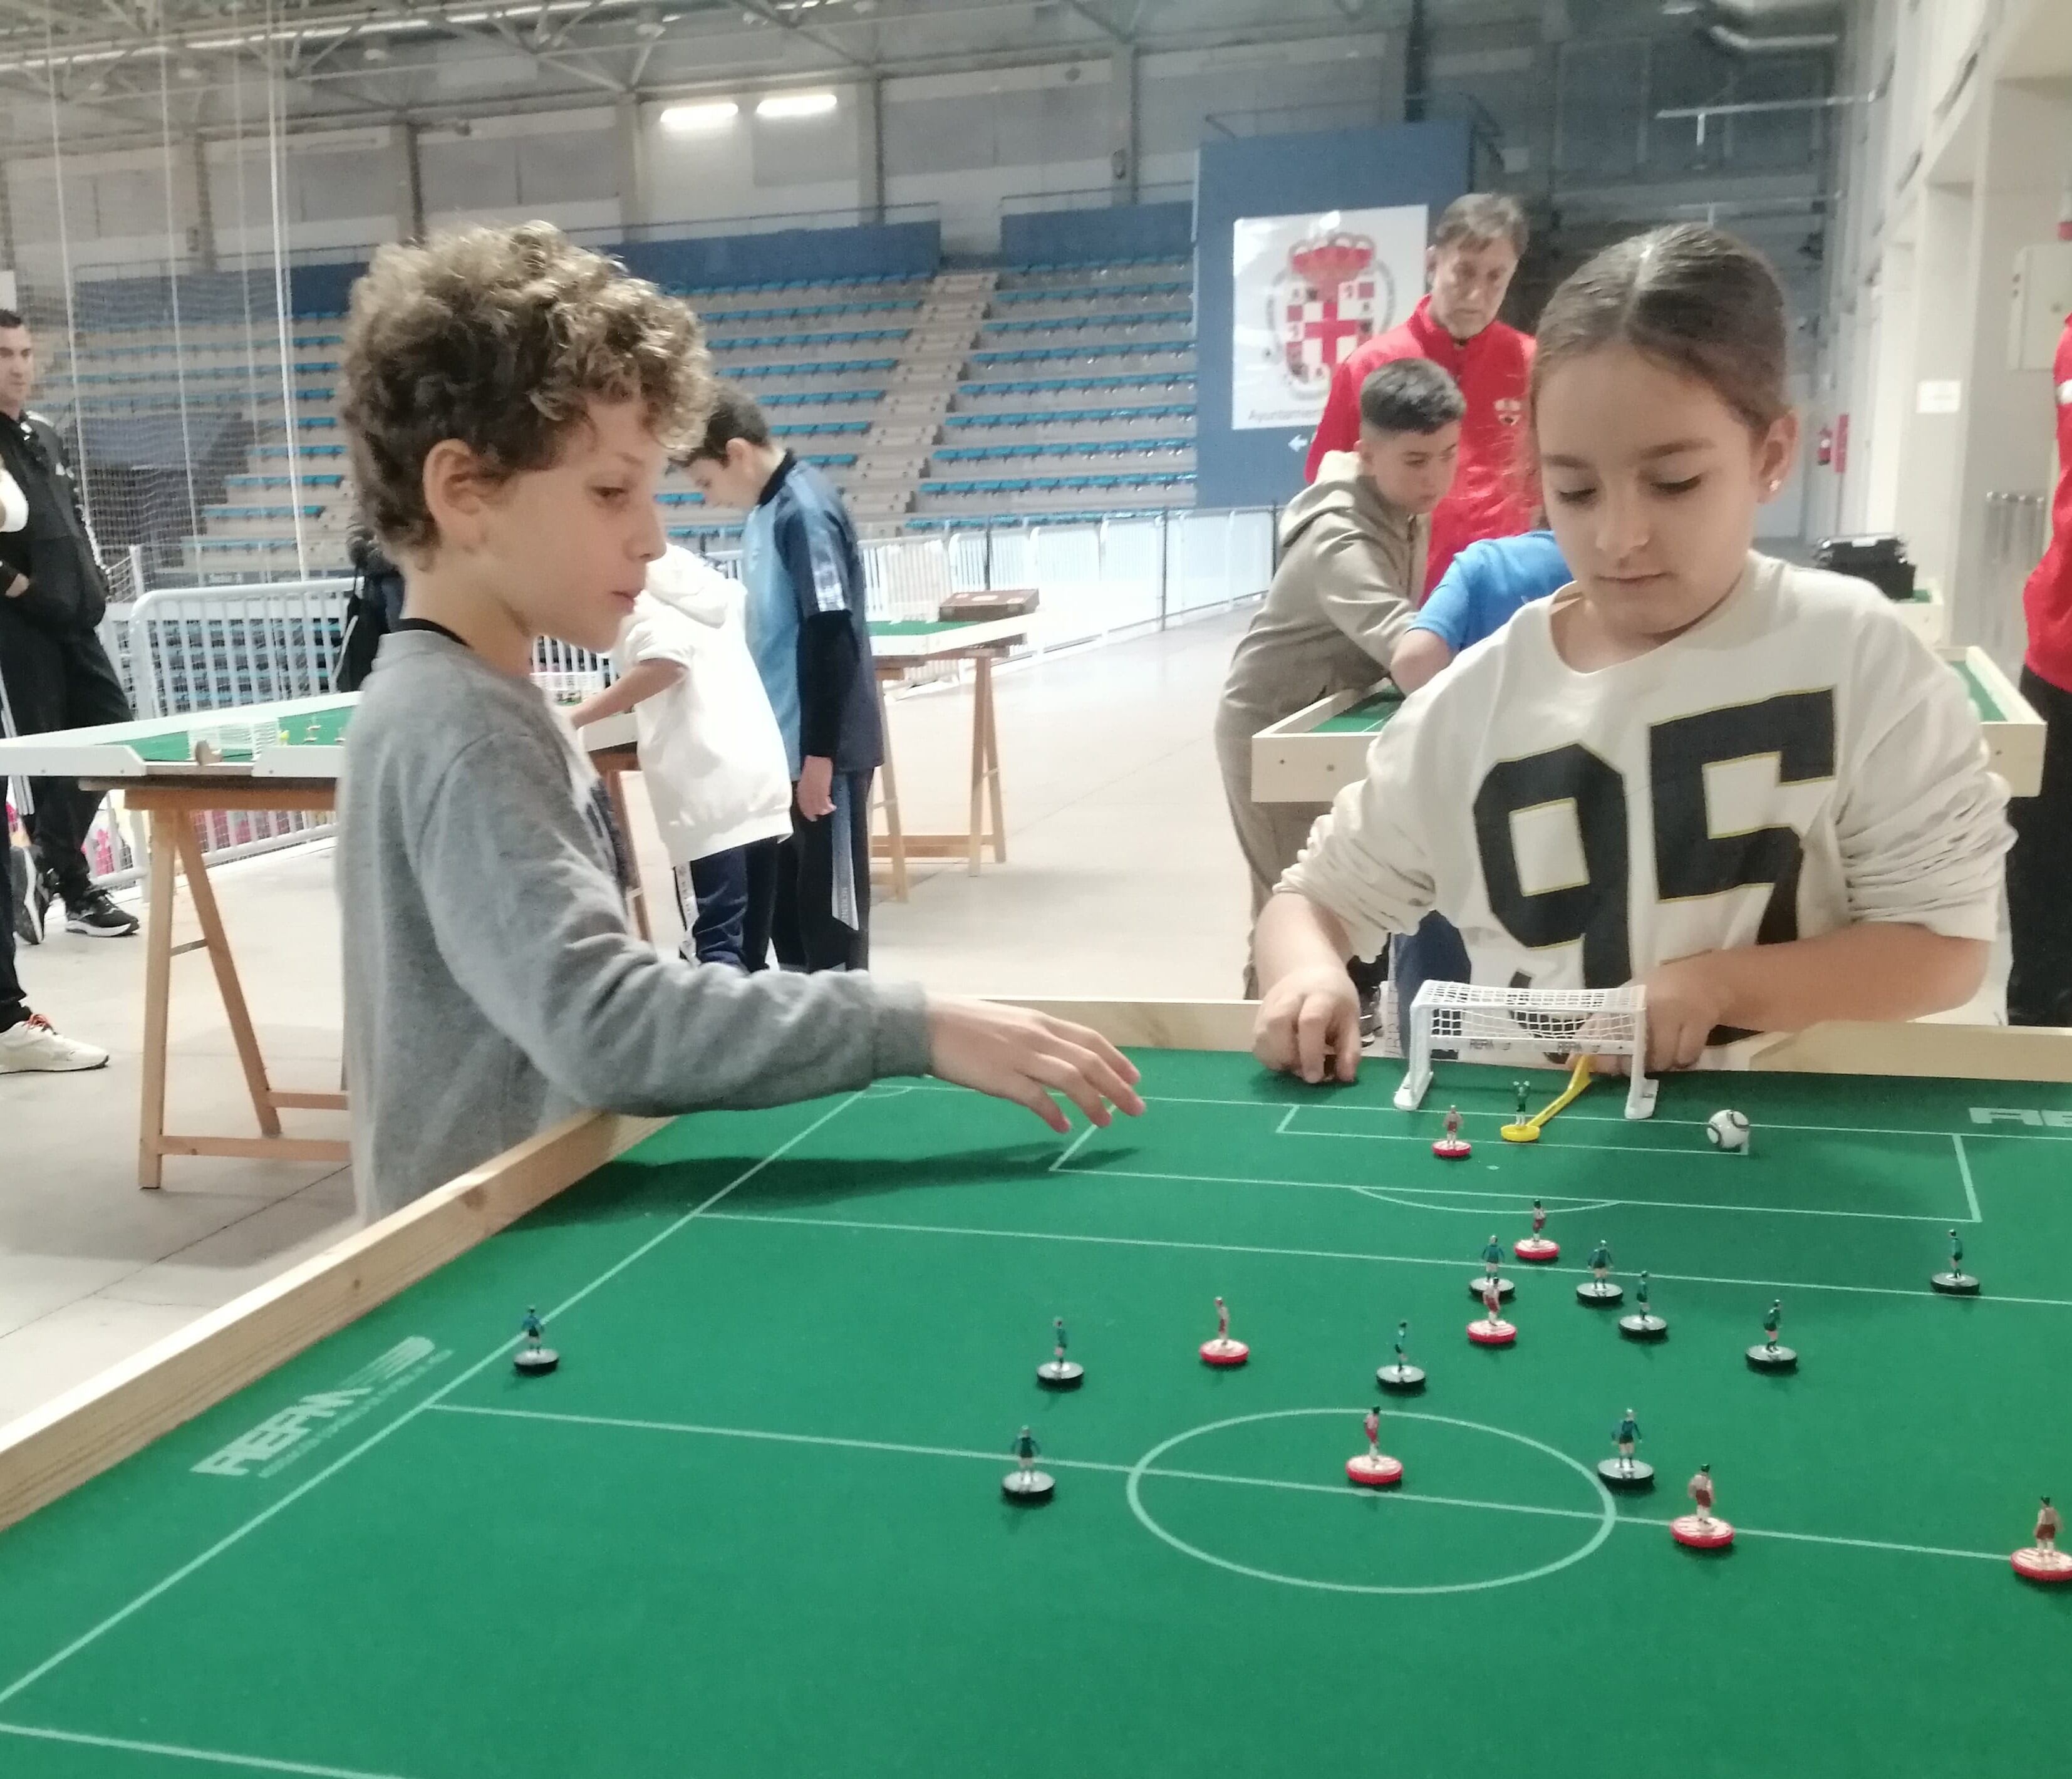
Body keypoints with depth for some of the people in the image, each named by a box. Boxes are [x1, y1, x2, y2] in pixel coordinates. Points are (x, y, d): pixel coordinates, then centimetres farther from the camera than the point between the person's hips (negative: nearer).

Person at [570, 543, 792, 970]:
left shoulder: (638, 591, -2)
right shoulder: (701, 584, 22)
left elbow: (666, 660, -21)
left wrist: (576, 718, -16)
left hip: (710, 791, -8)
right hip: (760, 781, 8)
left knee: (714, 948, -5)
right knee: (749, 948, 13)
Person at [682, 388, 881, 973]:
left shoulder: (805, 510, -17)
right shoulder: (767, 509, 11)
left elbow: (831, 634, -22)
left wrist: (819, 753, -21)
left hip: (825, 746, -9)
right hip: (783, 742, 9)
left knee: (830, 897, 0)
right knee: (782, 891, 16)